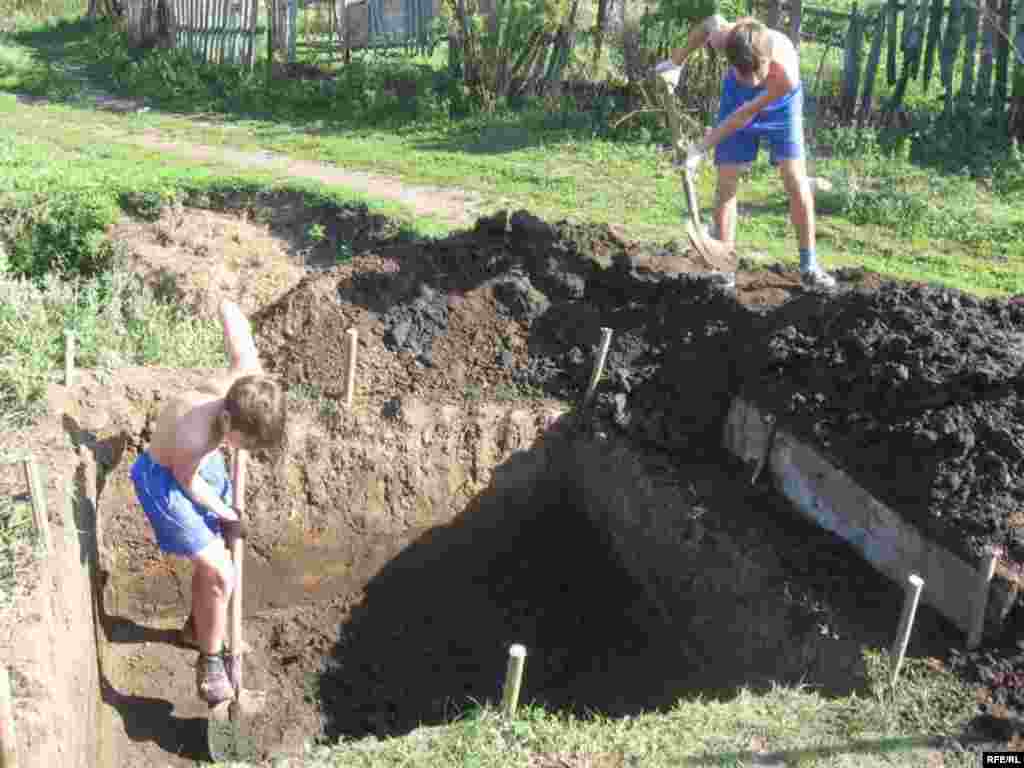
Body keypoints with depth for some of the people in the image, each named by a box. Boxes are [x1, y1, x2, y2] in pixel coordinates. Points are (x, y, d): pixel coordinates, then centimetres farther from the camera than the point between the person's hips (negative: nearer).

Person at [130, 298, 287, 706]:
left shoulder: (250, 379, -31)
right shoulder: (193, 437, -43)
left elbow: (229, 309, -18)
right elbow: (188, 481, -19)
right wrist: (226, 514, -4)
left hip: (205, 460, 7)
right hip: (164, 478, -6)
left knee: (212, 562, 20)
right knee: (220, 576, -10)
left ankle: (197, 627, 48)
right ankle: (210, 661, 13)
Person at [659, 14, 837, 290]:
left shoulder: (787, 74, -43)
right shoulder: (723, 35, -36)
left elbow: (744, 115, -32)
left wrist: (702, 147, -27)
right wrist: (677, 60, -4)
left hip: (780, 105, -2)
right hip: (736, 96, 3)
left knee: (797, 183, -9)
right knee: (726, 183, -3)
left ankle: (809, 265, 2)